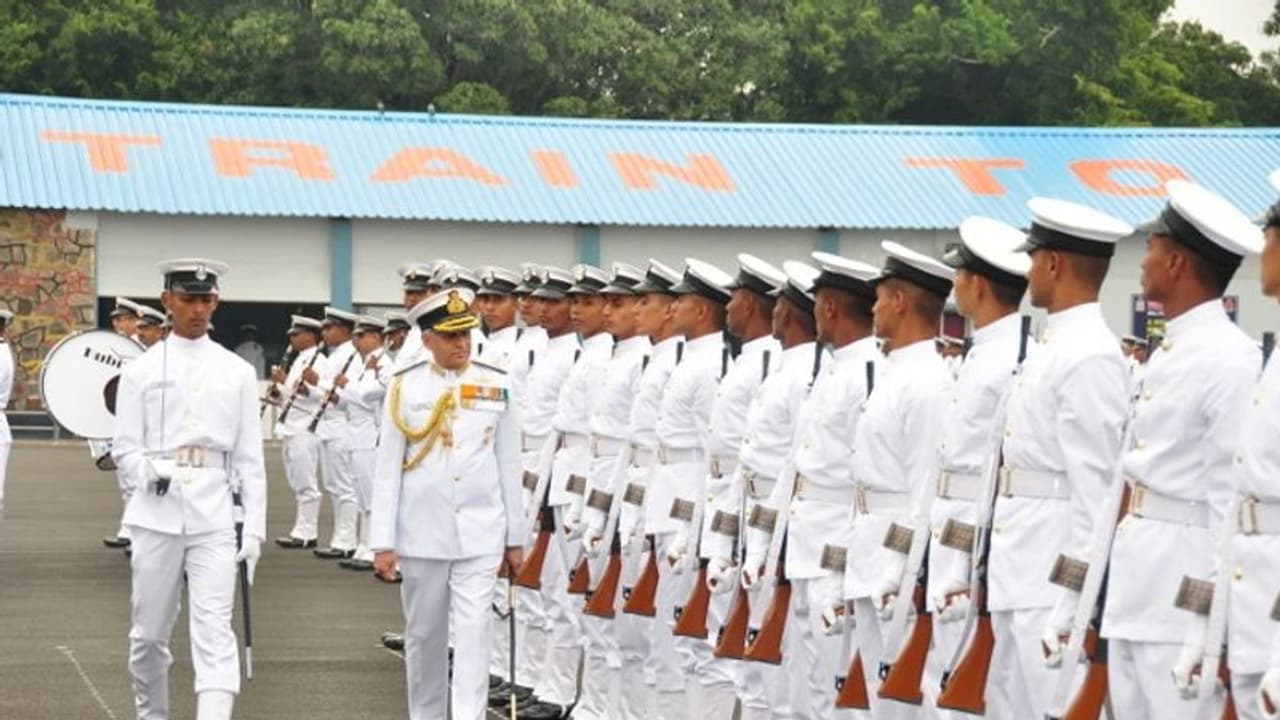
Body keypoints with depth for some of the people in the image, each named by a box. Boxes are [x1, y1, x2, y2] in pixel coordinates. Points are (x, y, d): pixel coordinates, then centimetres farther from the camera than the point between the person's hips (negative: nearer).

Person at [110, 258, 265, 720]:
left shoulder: (237, 373, 7)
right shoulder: (142, 370, 4)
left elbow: (249, 457, 7)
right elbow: (124, 447, 4)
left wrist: (254, 527, 2)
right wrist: (147, 474, -17)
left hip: (215, 515, 0)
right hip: (158, 513, 0)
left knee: (215, 631, -10)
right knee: (149, 632, 10)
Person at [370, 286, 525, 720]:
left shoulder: (496, 386, 3)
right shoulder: (404, 387, -1)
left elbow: (509, 465, 6)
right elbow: (388, 468, 0)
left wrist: (515, 537, 7)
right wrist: (383, 542, -3)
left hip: (481, 533, 0)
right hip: (422, 533, 0)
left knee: (474, 633, -8)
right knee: (425, 635, 11)